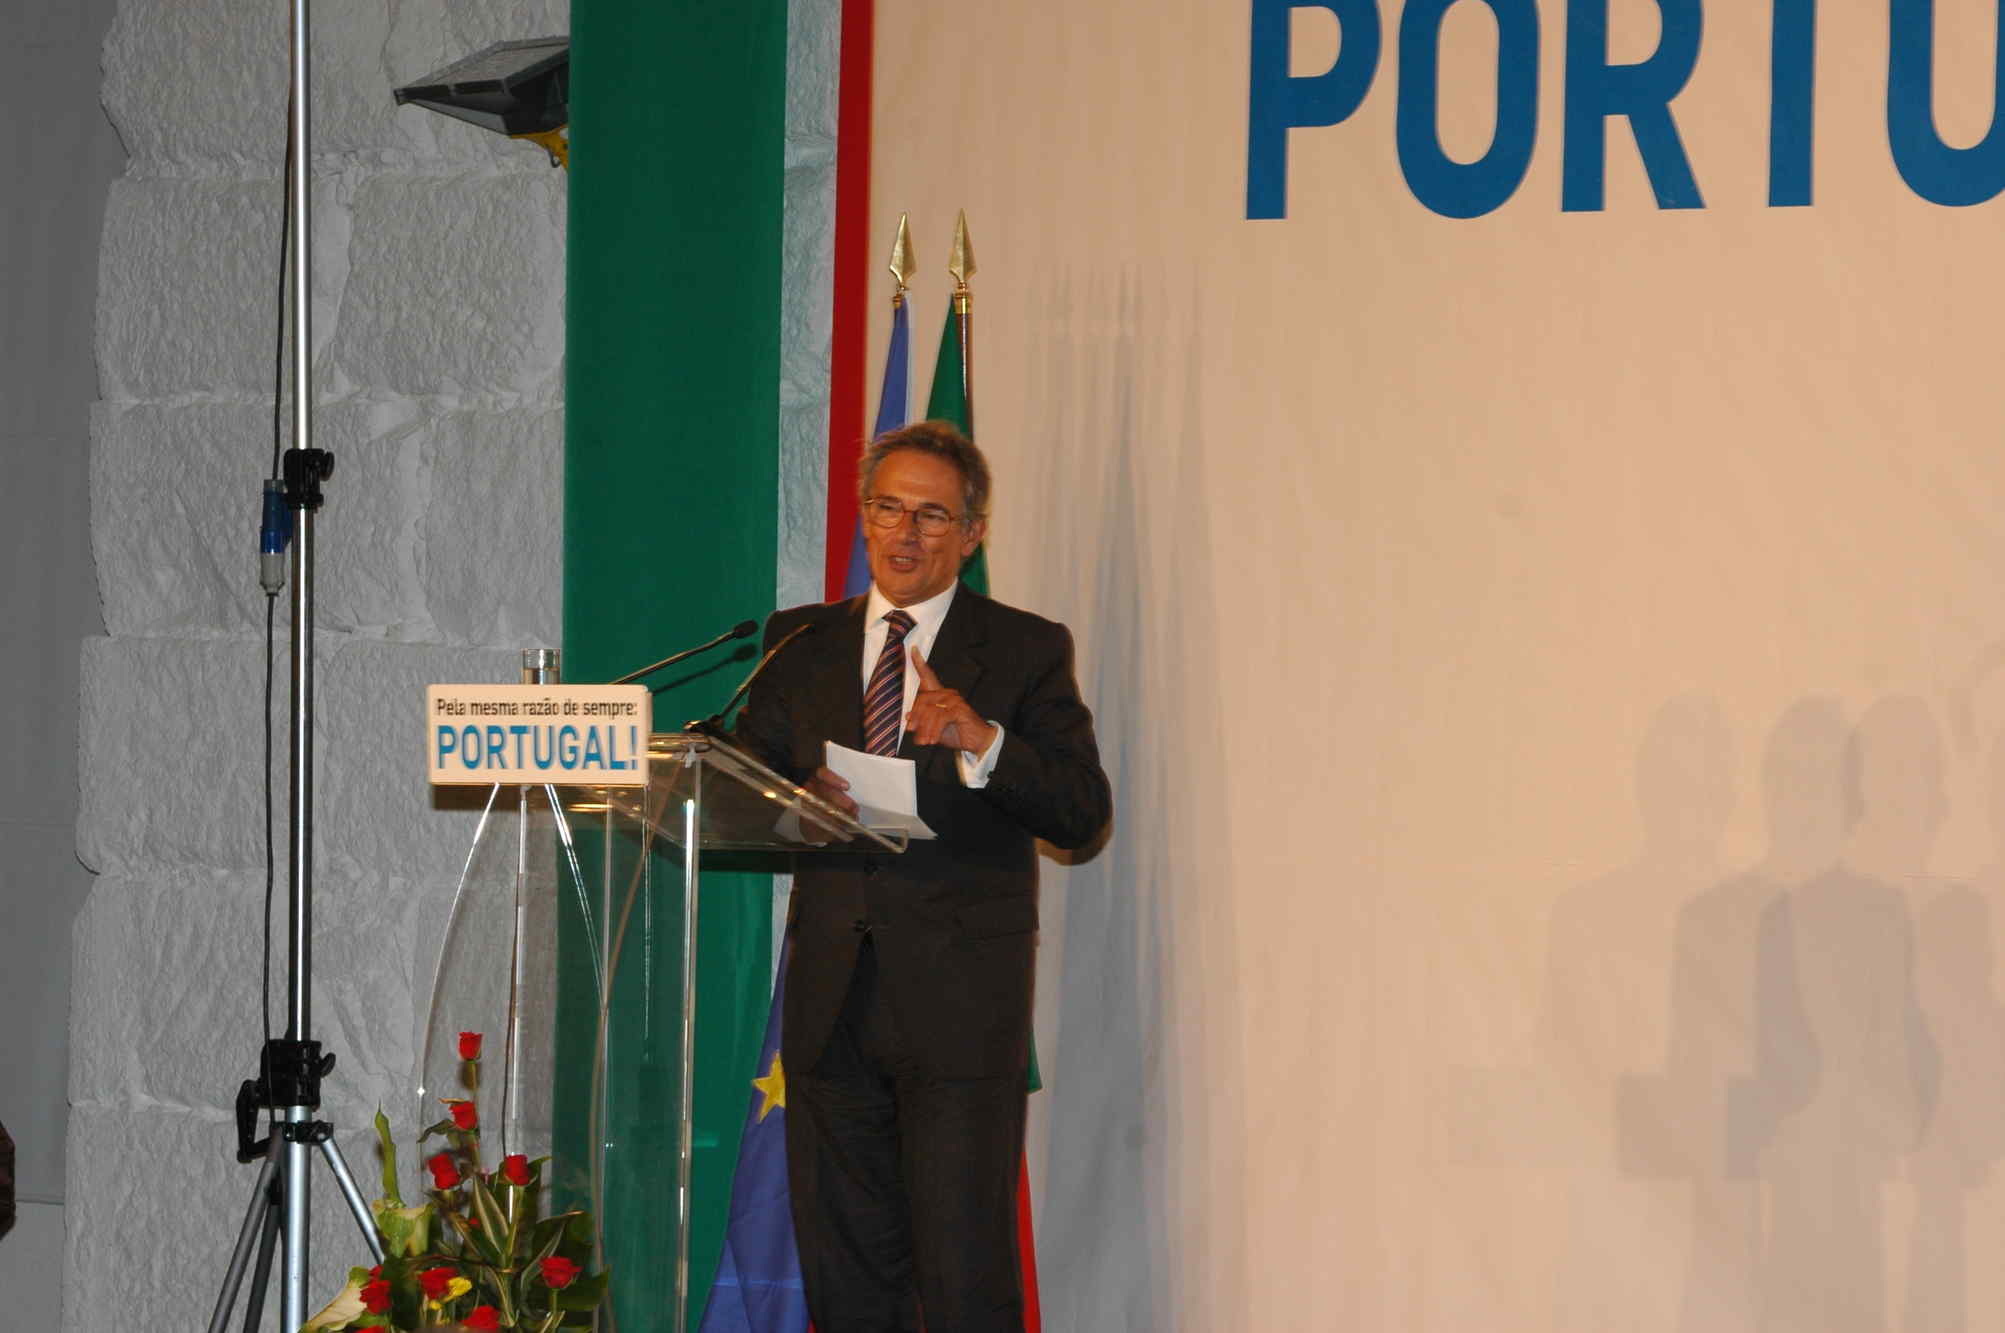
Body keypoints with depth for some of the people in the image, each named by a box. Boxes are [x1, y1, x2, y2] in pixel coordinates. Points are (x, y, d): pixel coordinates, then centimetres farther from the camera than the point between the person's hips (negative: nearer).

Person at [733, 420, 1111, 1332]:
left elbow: (1083, 813, -6)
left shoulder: (1027, 652, 4)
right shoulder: (799, 643, 15)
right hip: (832, 997, 4)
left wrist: (984, 743, -23)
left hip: (960, 1002, -4)